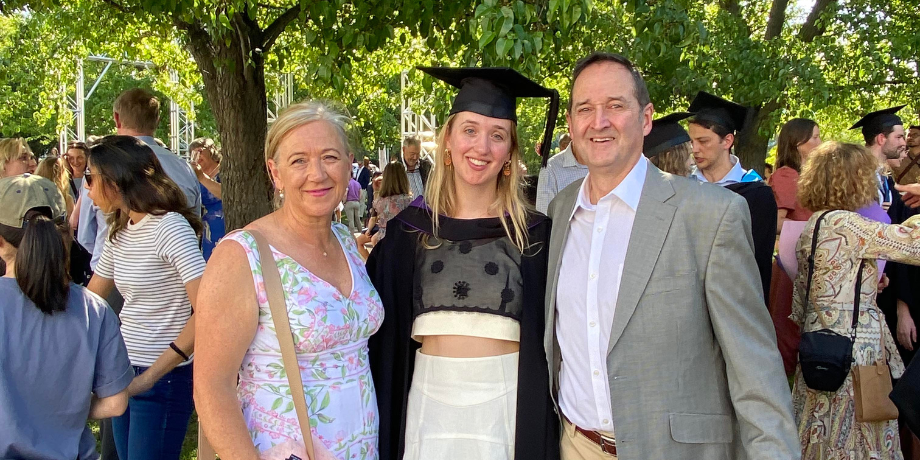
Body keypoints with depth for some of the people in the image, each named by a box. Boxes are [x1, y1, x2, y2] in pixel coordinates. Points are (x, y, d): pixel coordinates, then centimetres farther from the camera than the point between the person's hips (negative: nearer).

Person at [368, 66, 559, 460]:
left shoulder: (532, 232, -1)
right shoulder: (410, 229, 2)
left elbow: (550, 335, 3)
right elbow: (385, 334, 7)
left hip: (507, 398, -1)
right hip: (429, 397, 1)